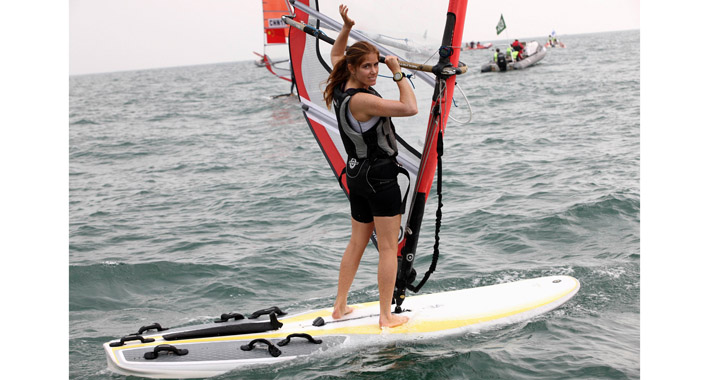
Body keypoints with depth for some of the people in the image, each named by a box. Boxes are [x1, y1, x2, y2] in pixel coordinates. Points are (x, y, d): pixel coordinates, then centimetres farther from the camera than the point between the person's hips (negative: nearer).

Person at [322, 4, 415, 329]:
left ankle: (340, 307, 26)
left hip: (356, 176, 9)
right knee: (388, 248, 1)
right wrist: (398, 73, -17)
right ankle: (387, 316, 8)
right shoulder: (361, 100, -24)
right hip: (380, 177, -9)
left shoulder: (340, 89, 2)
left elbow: (335, 55, 22)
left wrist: (346, 28, 8)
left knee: (358, 242, 19)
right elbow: (410, 108, -28)